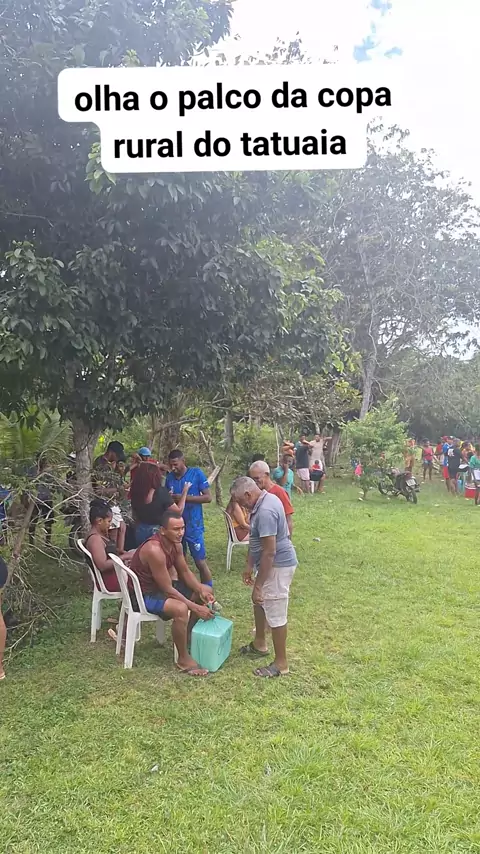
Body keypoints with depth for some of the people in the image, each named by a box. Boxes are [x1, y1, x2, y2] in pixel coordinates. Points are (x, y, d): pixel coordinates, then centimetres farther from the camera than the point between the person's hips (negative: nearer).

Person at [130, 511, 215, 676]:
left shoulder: (175, 544, -6)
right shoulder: (154, 550, -33)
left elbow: (185, 572, 6)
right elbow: (168, 589, -29)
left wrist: (201, 591, -10)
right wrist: (195, 608, -25)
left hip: (162, 585, 9)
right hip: (144, 594, -9)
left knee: (207, 591, 7)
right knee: (180, 609, -34)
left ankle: (191, 635, 21)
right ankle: (184, 659, -13)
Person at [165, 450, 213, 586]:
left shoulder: (196, 473, -7)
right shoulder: (169, 477, 5)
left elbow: (208, 497, -10)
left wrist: (185, 498, -18)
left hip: (194, 526, -4)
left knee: (200, 562, -2)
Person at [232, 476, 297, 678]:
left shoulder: (265, 511, -29)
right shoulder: (263, 501, 4)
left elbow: (269, 551, -29)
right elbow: (255, 540, 13)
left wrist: (258, 585, -24)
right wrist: (250, 566, 17)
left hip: (277, 566, -11)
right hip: (270, 563, 11)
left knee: (276, 614, 1)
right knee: (259, 603, 26)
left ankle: (281, 663, 16)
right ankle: (259, 644, 44)